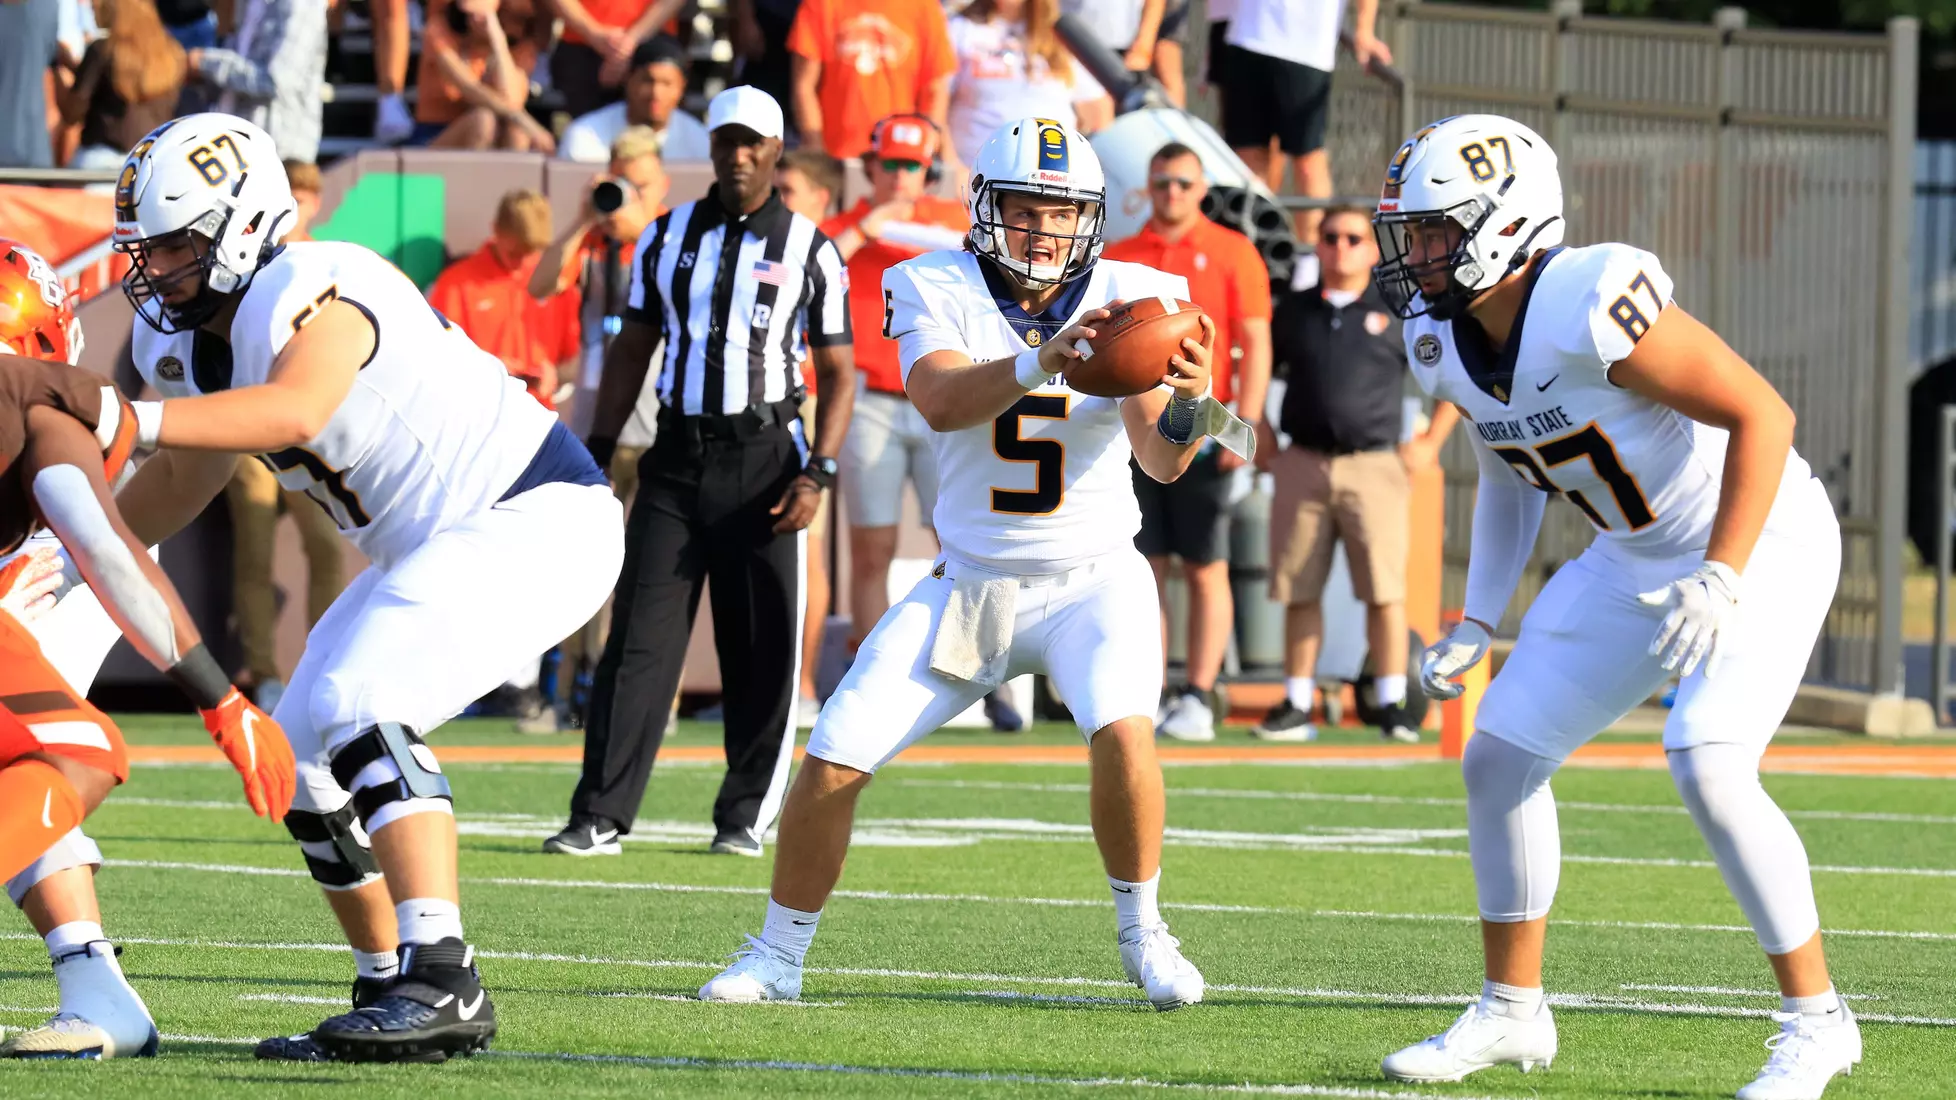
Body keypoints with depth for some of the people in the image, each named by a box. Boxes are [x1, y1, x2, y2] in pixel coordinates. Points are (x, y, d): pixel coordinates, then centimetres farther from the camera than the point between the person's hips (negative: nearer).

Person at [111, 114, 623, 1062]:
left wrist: (129, 419, -50)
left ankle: (442, 983, -32)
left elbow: (296, 413, -45)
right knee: (303, 750, 8)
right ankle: (392, 990, 17)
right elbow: (187, 478, 22)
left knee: (353, 706, -26)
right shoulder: (187, 338, 6)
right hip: (437, 551, 11)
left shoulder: (313, 296, -24)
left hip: (539, 520, -11)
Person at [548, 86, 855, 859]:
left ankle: (745, 816, 11)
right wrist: (597, 454, 6)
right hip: (676, 456, 2)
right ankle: (600, 815, -6)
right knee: (639, 639, -4)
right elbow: (632, 350, 14)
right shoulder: (667, 238, 9)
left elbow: (837, 370, 2)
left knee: (763, 650, 1)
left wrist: (817, 473, -9)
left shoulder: (810, 252, 2)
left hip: (763, 459, -2)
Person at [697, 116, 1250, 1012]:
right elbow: (941, 401, -28)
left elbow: (1162, 460, -17)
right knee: (832, 763, -6)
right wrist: (1040, 364, -45)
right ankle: (776, 958, 15)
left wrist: (1186, 402, -39)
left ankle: (1143, 935, -6)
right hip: (970, 583, 1)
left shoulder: (1129, 300, -8)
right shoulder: (938, 290, -8)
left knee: (1124, 731, -29)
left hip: (1092, 577, -1)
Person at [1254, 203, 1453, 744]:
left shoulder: (1397, 313, 4)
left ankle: (1393, 706, -5)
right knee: (1299, 591, 3)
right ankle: (1297, 706, 9)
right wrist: (1260, 436, 11)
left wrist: (1431, 441, 4)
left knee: (1385, 590, -8)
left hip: (1374, 466, -3)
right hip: (1302, 466, 3)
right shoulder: (1294, 311, 11)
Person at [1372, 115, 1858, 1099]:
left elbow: (1761, 415, -27)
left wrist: (1720, 580, -31)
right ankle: (1511, 1013, 20)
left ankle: (1815, 1021, -10)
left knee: (1708, 765, -25)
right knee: (1500, 757, 4)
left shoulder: (1589, 307, -31)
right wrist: (1476, 624, 9)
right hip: (1636, 561, 9)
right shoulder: (1443, 342, -4)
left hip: (1759, 541, -9)